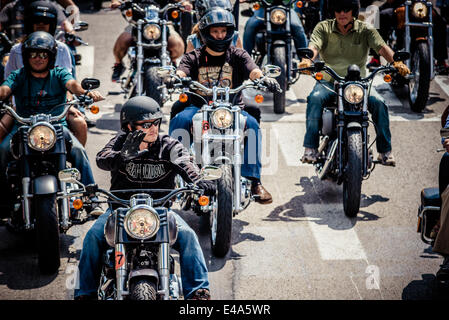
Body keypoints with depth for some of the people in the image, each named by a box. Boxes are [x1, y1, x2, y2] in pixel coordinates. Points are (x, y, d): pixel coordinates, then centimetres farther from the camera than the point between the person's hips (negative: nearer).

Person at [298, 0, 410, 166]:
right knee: (314, 99, -31)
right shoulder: (323, 28, 3)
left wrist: (396, 62, -32)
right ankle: (310, 148, -26)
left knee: (378, 103, -24)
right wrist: (307, 59, -39)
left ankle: (385, 150, -13)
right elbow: (314, 46, -14)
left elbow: (382, 47, -11)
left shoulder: (365, 30, 4)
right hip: (329, 81, -1)